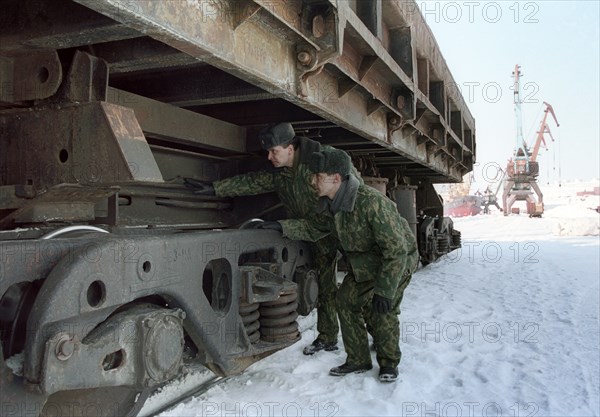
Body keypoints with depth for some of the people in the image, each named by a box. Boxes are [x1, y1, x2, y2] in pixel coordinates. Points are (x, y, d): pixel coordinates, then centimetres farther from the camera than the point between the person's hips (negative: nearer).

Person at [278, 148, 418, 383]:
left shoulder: (372, 202, -36)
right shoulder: (332, 206, -10)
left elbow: (397, 250, -33)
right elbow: (312, 230, 9)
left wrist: (384, 291, -32)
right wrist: (280, 226, -5)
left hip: (398, 260, -7)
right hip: (364, 264, 8)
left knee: (381, 310, -15)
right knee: (347, 300, 1)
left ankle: (389, 363, 10)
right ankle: (358, 361, 14)